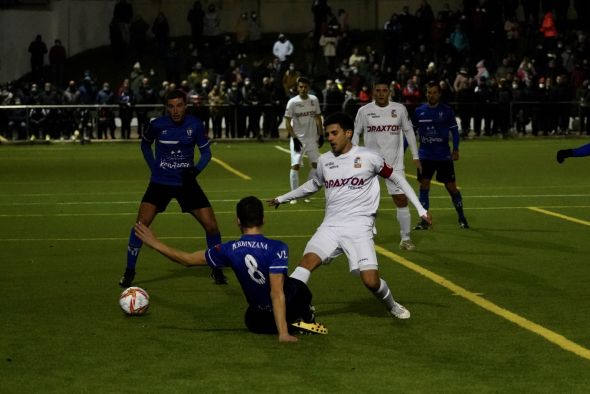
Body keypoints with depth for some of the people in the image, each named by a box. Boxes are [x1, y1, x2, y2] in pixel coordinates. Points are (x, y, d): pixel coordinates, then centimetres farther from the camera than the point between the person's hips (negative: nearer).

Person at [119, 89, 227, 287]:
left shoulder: (195, 125, -8)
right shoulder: (157, 125, -9)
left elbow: (206, 152, 2)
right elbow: (145, 144, 12)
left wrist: (195, 170, -15)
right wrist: (154, 167, 2)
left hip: (186, 182, 1)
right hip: (160, 182, -1)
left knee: (211, 226, -5)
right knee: (141, 224, -17)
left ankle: (216, 270, 17)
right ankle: (129, 271, 0)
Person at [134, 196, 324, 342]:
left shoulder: (229, 250, -9)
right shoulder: (277, 248, -21)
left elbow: (187, 259, 3)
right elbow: (277, 294, -27)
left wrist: (156, 243, 16)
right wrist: (283, 334, -27)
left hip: (257, 321, 3)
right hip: (290, 309, -3)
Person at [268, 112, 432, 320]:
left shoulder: (368, 157, -2)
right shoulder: (324, 160, 10)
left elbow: (396, 177, 8)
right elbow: (313, 184, 31)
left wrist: (420, 209, 5)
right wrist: (282, 198, 36)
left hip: (359, 227, -3)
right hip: (331, 226, 3)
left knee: (371, 280, -13)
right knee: (308, 260, -23)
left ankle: (392, 306, 19)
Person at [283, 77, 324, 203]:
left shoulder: (314, 100, 1)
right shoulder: (292, 102, -10)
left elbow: (318, 118, 12)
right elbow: (287, 122, -7)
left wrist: (321, 134, 6)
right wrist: (294, 138, -14)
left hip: (312, 138, 4)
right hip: (298, 139, -4)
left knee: (316, 164, 2)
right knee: (295, 166, -9)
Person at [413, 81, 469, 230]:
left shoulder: (446, 111, -3)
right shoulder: (419, 111, 3)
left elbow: (454, 130, 1)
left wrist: (455, 150, -9)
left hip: (444, 156, -2)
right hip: (425, 155, 2)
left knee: (451, 187, 2)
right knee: (424, 185, -3)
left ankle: (461, 218, 17)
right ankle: (425, 220, 5)